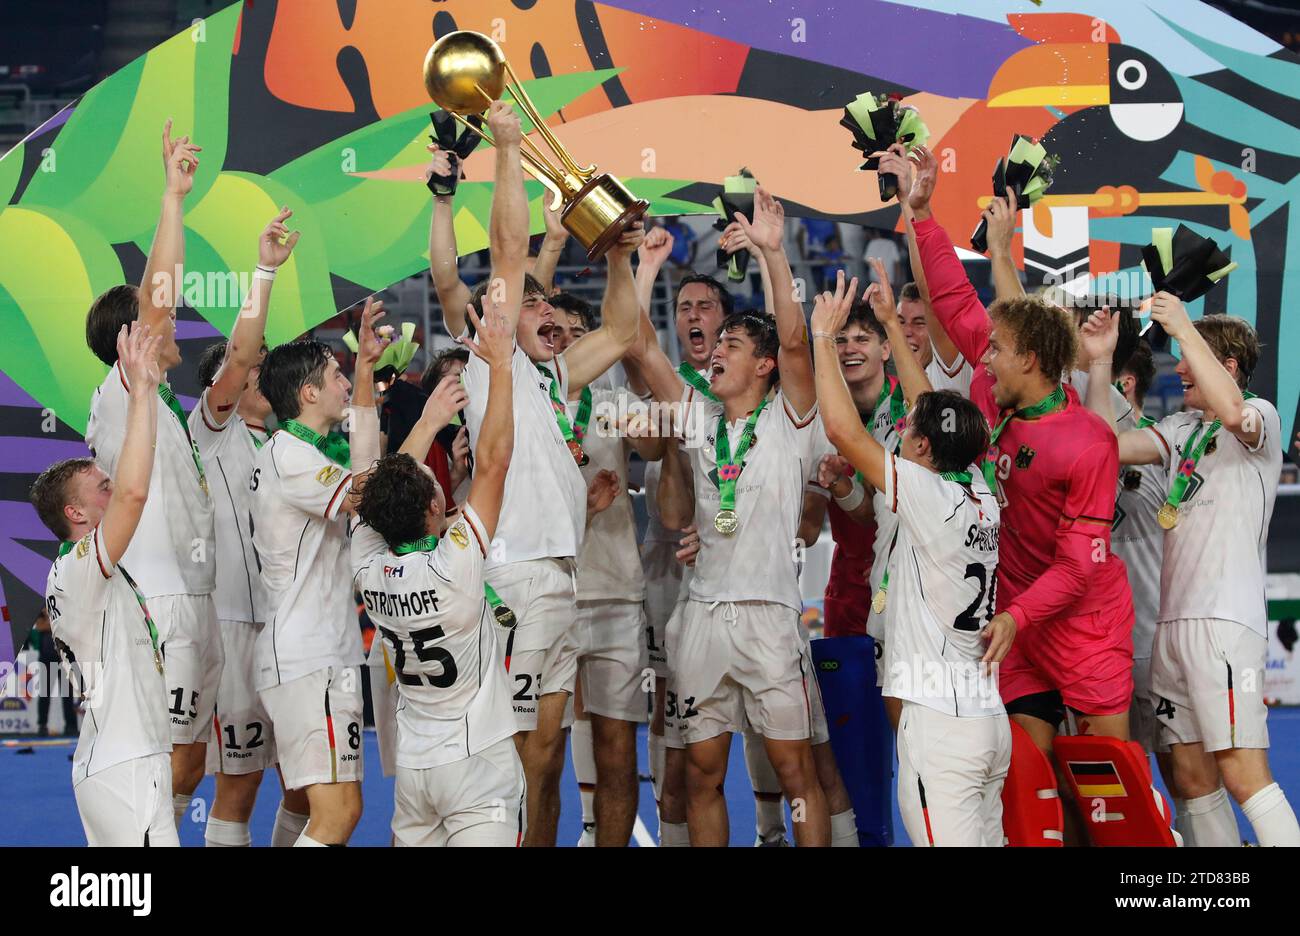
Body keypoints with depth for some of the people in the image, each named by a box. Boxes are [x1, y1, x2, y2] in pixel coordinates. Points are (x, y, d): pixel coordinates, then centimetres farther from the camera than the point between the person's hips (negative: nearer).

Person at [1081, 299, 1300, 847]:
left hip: (1225, 619, -7)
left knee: (1243, 776, -15)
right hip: (1173, 619, 8)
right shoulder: (1181, 429, 20)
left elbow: (1233, 412, -24)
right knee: (1191, 776, 5)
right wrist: (1100, 361, 2)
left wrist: (1184, 328, -22)